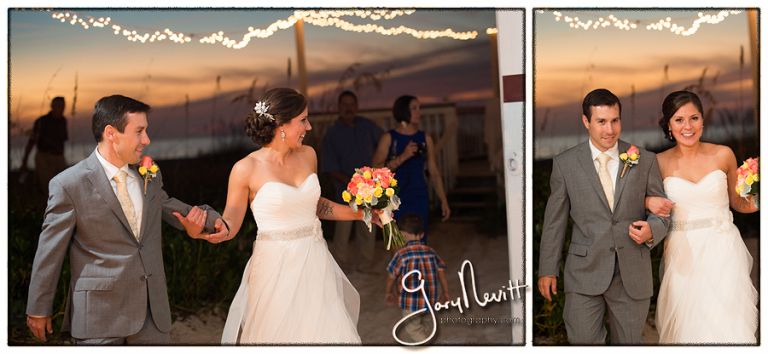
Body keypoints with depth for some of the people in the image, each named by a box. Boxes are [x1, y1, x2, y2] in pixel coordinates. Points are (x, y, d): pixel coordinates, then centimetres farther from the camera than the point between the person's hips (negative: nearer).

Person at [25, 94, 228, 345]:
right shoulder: (69, 185, -10)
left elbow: (166, 206, 25)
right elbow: (49, 253, -4)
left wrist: (207, 217, 7)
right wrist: (38, 309, 2)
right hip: (99, 315, -5)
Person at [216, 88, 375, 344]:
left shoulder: (308, 155, 4)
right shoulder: (247, 169, -11)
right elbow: (229, 226, -7)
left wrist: (359, 214, 12)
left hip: (314, 264, 5)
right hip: (276, 267, -5)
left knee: (329, 334, 8)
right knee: (278, 336, 6)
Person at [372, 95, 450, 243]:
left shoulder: (425, 139, 9)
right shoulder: (389, 138, 0)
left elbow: (434, 172, 12)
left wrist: (443, 201, 7)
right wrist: (402, 157, -18)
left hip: (420, 198, 3)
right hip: (396, 201, -3)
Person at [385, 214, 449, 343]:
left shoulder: (401, 254, -10)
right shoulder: (431, 252, 3)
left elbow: (392, 276, -1)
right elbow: (441, 272, 6)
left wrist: (388, 292, 17)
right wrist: (445, 292, 19)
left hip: (411, 302, -5)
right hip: (430, 300, 5)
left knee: (412, 328, 6)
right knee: (425, 325, 26)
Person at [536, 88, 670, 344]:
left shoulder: (645, 161, 2)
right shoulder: (565, 163, 0)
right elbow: (554, 221, 4)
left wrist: (651, 230, -15)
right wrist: (548, 270, 4)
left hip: (633, 276, 2)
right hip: (584, 274, -1)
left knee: (629, 342, 13)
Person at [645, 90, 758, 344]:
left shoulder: (723, 155, 1)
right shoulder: (660, 162, -1)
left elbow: (737, 202, 12)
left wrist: (752, 204, -8)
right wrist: (649, 202, -13)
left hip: (722, 249, 0)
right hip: (683, 254, 0)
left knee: (727, 323, -4)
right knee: (688, 326, 4)